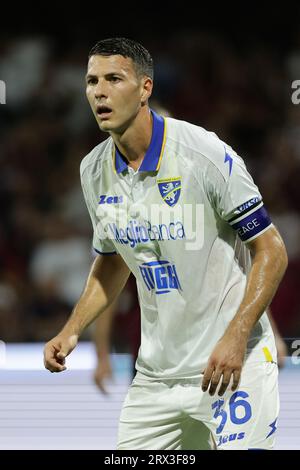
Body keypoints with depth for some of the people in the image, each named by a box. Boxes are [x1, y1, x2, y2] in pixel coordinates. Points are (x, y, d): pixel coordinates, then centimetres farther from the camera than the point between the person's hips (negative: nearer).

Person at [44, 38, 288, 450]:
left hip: (234, 362, -5)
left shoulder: (206, 154, -15)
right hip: (156, 369, 6)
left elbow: (271, 250, -12)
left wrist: (235, 338, -22)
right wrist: (72, 331, 8)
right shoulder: (94, 171, 4)